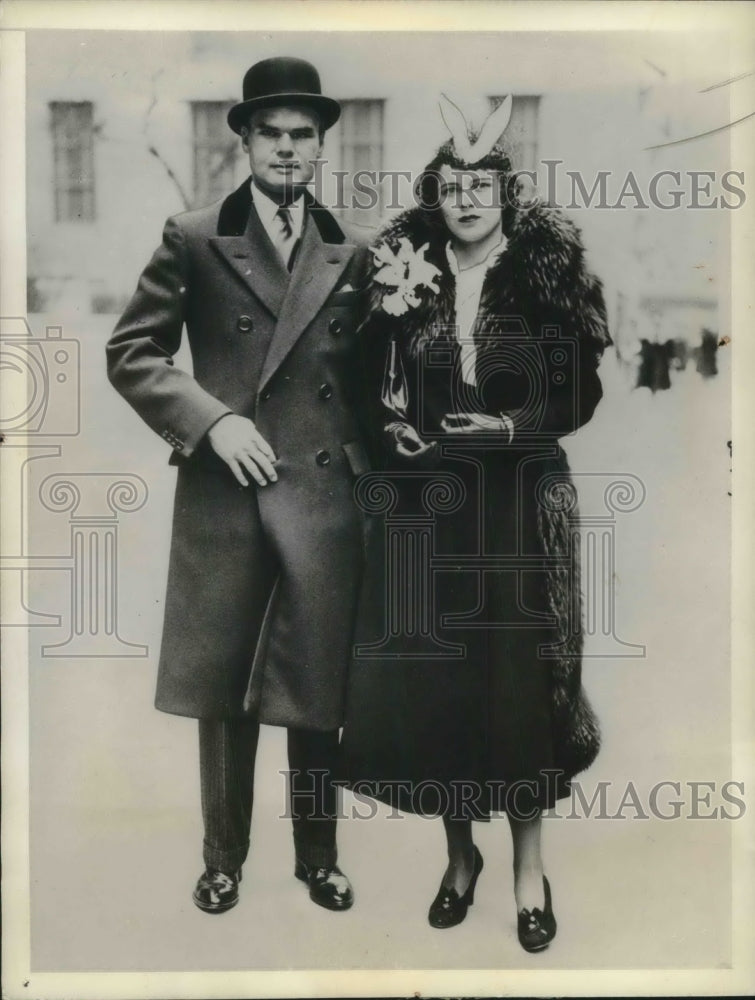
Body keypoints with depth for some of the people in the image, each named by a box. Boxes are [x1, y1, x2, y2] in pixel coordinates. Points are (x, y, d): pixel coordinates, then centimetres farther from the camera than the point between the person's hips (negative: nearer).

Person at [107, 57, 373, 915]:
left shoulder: (350, 254, 11)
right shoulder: (192, 240, 4)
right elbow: (129, 353, 0)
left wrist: (371, 454, 2)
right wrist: (210, 419, -12)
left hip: (325, 498, 2)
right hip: (222, 496, -1)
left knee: (317, 692, 9)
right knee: (220, 691, 9)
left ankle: (318, 857, 29)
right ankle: (223, 859, 28)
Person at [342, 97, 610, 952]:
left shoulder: (547, 273, -1)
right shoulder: (405, 272, 5)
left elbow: (580, 395, -1)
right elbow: (371, 387, 10)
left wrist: (511, 426, -16)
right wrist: (390, 428, -10)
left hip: (520, 507, -2)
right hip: (425, 507, 2)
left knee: (519, 679, 1)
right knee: (428, 680, 5)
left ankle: (528, 866, 20)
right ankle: (459, 853, 27)